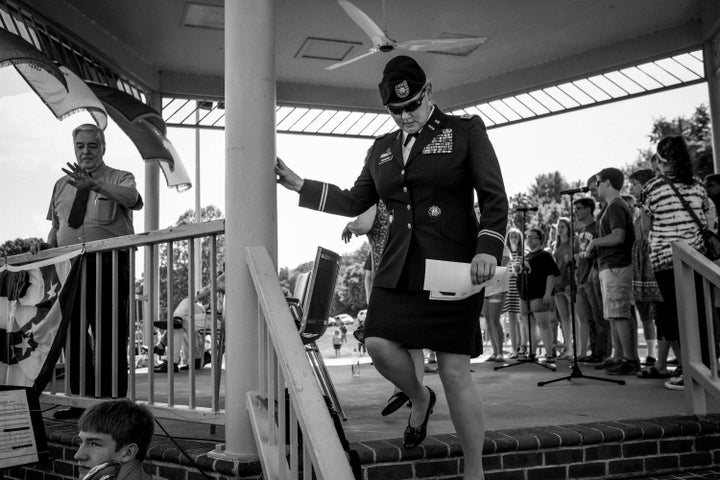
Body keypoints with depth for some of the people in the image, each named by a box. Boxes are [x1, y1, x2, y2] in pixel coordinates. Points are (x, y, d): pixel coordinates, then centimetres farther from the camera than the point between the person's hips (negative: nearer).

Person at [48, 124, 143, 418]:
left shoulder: (120, 179, 4)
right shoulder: (62, 185, 19)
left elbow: (131, 198, -21)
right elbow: (55, 228, 22)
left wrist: (94, 185, -35)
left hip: (110, 264, -5)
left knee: (111, 336, -4)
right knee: (72, 333, 8)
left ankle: (113, 401, 3)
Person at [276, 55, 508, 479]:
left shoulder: (466, 130, 2)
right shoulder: (382, 149, 17)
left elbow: (494, 197, -1)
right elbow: (355, 202, 23)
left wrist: (488, 248, -17)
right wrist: (298, 185, 17)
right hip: (399, 268, 5)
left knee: (455, 373, -4)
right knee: (379, 344, -11)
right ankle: (420, 398, 23)